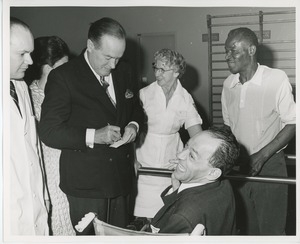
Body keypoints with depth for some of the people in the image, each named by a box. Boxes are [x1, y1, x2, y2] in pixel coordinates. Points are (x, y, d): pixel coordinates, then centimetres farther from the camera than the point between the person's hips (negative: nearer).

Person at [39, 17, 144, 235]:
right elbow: (49, 132, -14)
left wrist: (134, 125, -2)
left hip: (121, 176, 5)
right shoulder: (63, 77, -11)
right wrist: (93, 136, -24)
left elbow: (135, 108, 21)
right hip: (86, 183, -5)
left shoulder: (124, 72, 6)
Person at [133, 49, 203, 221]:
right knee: (143, 217, -3)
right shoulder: (144, 94, -4)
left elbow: (197, 134, -5)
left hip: (171, 164, 1)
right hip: (144, 164, -1)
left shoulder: (185, 99, 0)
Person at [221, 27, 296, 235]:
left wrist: (261, 156, -18)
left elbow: (292, 124, -12)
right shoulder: (228, 84, 1)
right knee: (246, 227, 16)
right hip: (238, 166, 5)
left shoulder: (277, 79, -16)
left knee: (271, 229, 6)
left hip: (269, 166, -4)